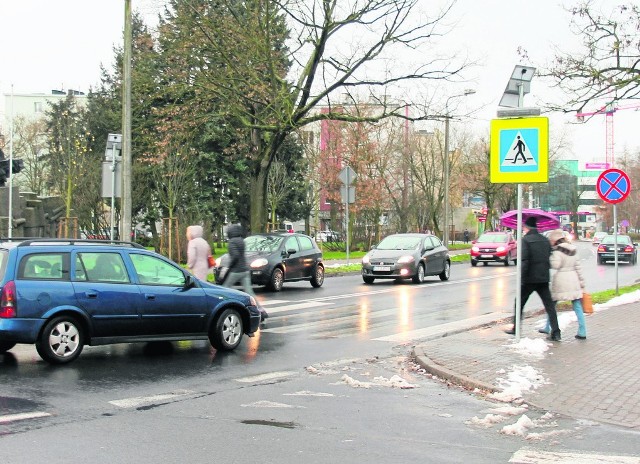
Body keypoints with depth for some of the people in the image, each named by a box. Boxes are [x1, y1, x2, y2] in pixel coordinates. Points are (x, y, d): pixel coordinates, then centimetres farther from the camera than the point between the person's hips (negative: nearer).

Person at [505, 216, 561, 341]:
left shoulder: (525, 240, -10)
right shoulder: (545, 240, 9)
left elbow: (524, 262, -16)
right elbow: (550, 260, 11)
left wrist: (521, 280, -14)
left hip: (529, 279, -5)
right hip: (544, 279, 5)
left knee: (519, 303, 11)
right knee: (549, 305, 4)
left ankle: (515, 328, 18)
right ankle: (555, 332, -2)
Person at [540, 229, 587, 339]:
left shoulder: (558, 250, -8)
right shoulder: (573, 249, 12)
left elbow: (555, 265, -16)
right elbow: (578, 267, 12)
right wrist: (581, 281, 14)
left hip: (561, 280, -6)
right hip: (573, 279, 6)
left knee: (551, 303, 11)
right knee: (577, 306, 3)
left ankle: (548, 328, 21)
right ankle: (582, 332, -3)